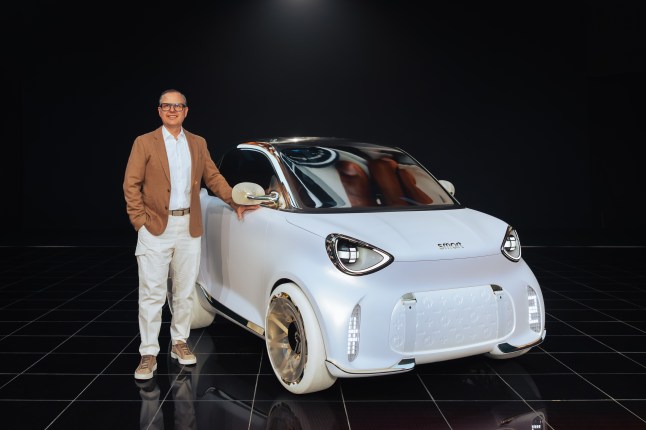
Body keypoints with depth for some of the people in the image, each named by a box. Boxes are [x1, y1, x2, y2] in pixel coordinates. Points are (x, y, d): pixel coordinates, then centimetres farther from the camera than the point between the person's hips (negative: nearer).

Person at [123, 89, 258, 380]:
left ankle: (179, 342, 26)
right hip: (156, 229, -4)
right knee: (152, 294, -2)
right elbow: (131, 184, -3)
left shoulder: (198, 144, 12)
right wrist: (140, 221, -11)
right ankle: (148, 354, 7)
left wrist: (235, 202, 6)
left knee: (185, 291, 11)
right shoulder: (144, 143, 0)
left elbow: (213, 177, 16)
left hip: (189, 227, 4)